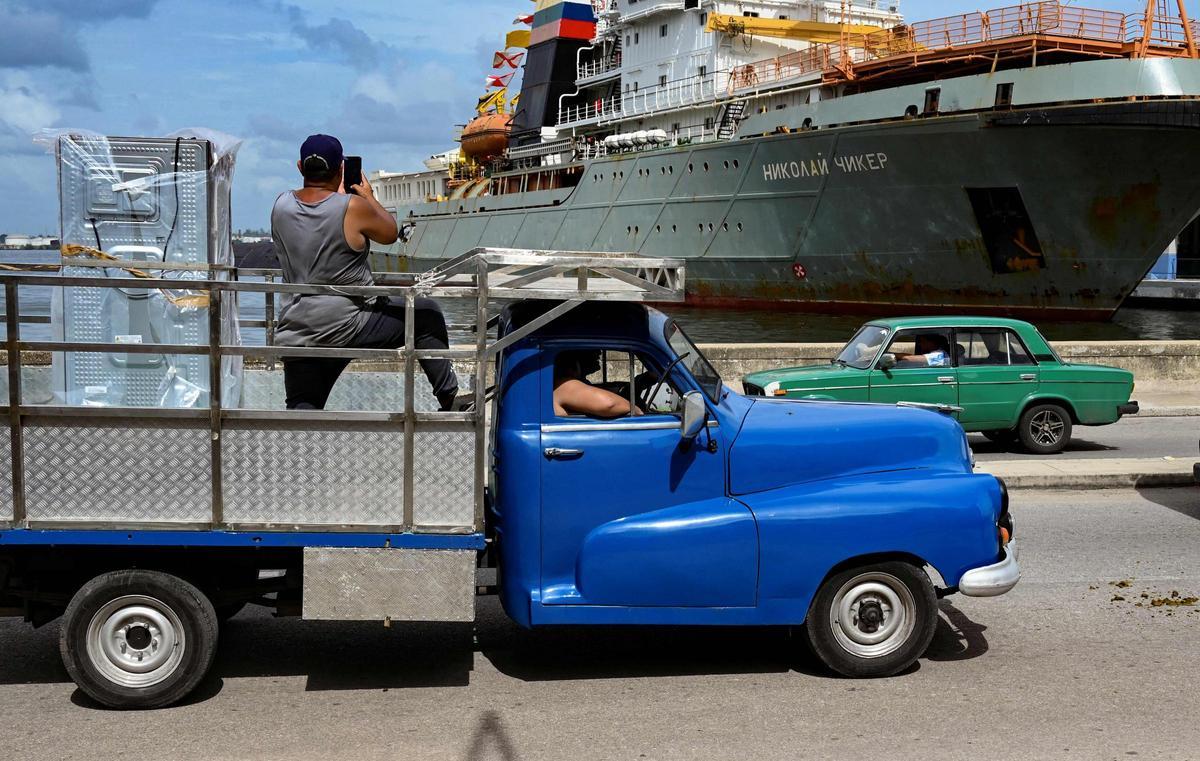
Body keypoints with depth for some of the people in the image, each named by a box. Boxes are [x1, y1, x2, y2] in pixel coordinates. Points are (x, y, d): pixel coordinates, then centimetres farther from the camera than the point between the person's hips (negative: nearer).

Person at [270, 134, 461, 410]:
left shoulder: (281, 206, 3)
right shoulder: (353, 207, -13)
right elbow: (390, 233, 5)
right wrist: (369, 196, 19)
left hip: (296, 333, 5)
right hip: (348, 325, -5)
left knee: (303, 407, 10)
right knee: (427, 316, 13)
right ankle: (449, 397, 18)